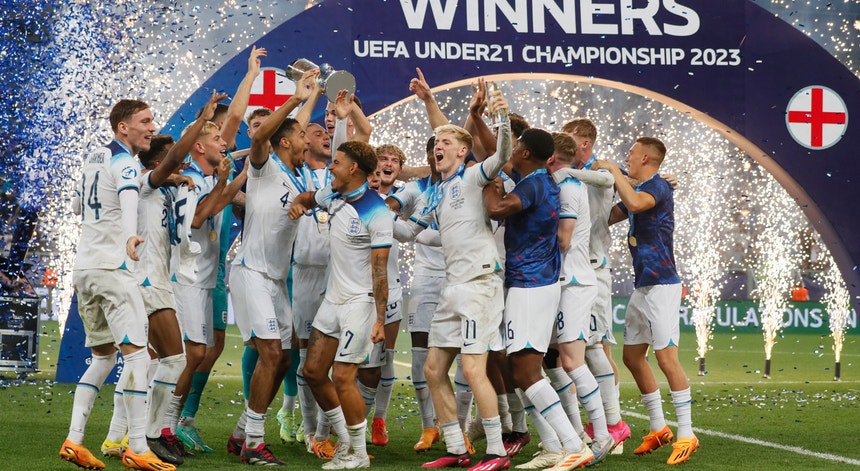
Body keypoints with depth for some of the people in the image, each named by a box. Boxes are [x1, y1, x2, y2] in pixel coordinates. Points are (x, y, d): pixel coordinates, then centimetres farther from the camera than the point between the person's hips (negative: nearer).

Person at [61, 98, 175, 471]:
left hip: (83, 268, 9)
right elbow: (129, 200, -33)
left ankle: (74, 440, 8)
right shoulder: (124, 162, -10)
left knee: (103, 356, 16)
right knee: (137, 353, -10)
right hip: (111, 269, -9)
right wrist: (130, 237, -51)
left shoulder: (93, 158, 16)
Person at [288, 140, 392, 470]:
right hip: (333, 296, 9)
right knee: (313, 372, 9)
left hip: (360, 301, -9)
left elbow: (379, 271, -19)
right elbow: (308, 197, 30)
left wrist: (380, 320, -22)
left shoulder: (376, 213, -18)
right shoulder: (332, 196, 6)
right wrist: (298, 204, 4)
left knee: (342, 377, -10)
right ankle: (345, 439, 24)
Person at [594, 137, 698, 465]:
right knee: (632, 356, 12)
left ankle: (686, 434, -8)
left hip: (661, 285, -10)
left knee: (666, 357, -12)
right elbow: (607, 217, 25)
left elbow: (635, 203, -33)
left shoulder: (659, 187, -12)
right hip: (642, 286, 10)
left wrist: (613, 170, -21)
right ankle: (658, 428, 20)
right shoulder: (637, 191, 16)